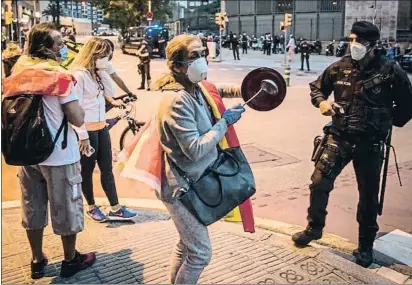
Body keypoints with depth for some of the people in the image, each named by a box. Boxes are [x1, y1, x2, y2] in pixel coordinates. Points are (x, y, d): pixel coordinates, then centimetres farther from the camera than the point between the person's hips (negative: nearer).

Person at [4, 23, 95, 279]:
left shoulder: (19, 70, 2)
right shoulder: (60, 75, -17)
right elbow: (78, 119, -18)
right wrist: (76, 103, 0)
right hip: (59, 154, -6)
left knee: (33, 208, 18)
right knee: (66, 208, 11)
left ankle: (37, 261, 33)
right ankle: (71, 260, 27)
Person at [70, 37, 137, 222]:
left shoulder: (97, 73, 10)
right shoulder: (79, 75, -16)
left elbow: (111, 93, 5)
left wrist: (103, 72, -4)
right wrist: (82, 136, -19)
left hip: (101, 127, 8)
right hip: (87, 130, -8)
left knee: (107, 168, 10)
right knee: (87, 169, 8)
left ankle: (115, 209, 17)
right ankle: (91, 207, 24)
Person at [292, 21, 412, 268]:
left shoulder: (390, 70, -8)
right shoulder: (340, 67, -1)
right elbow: (317, 87, 13)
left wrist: (388, 122, 1)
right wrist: (321, 101, -6)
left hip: (370, 144, -2)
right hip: (339, 138, 2)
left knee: (369, 195, 10)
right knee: (319, 182, -4)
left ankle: (366, 245, 29)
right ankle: (314, 227, 21)